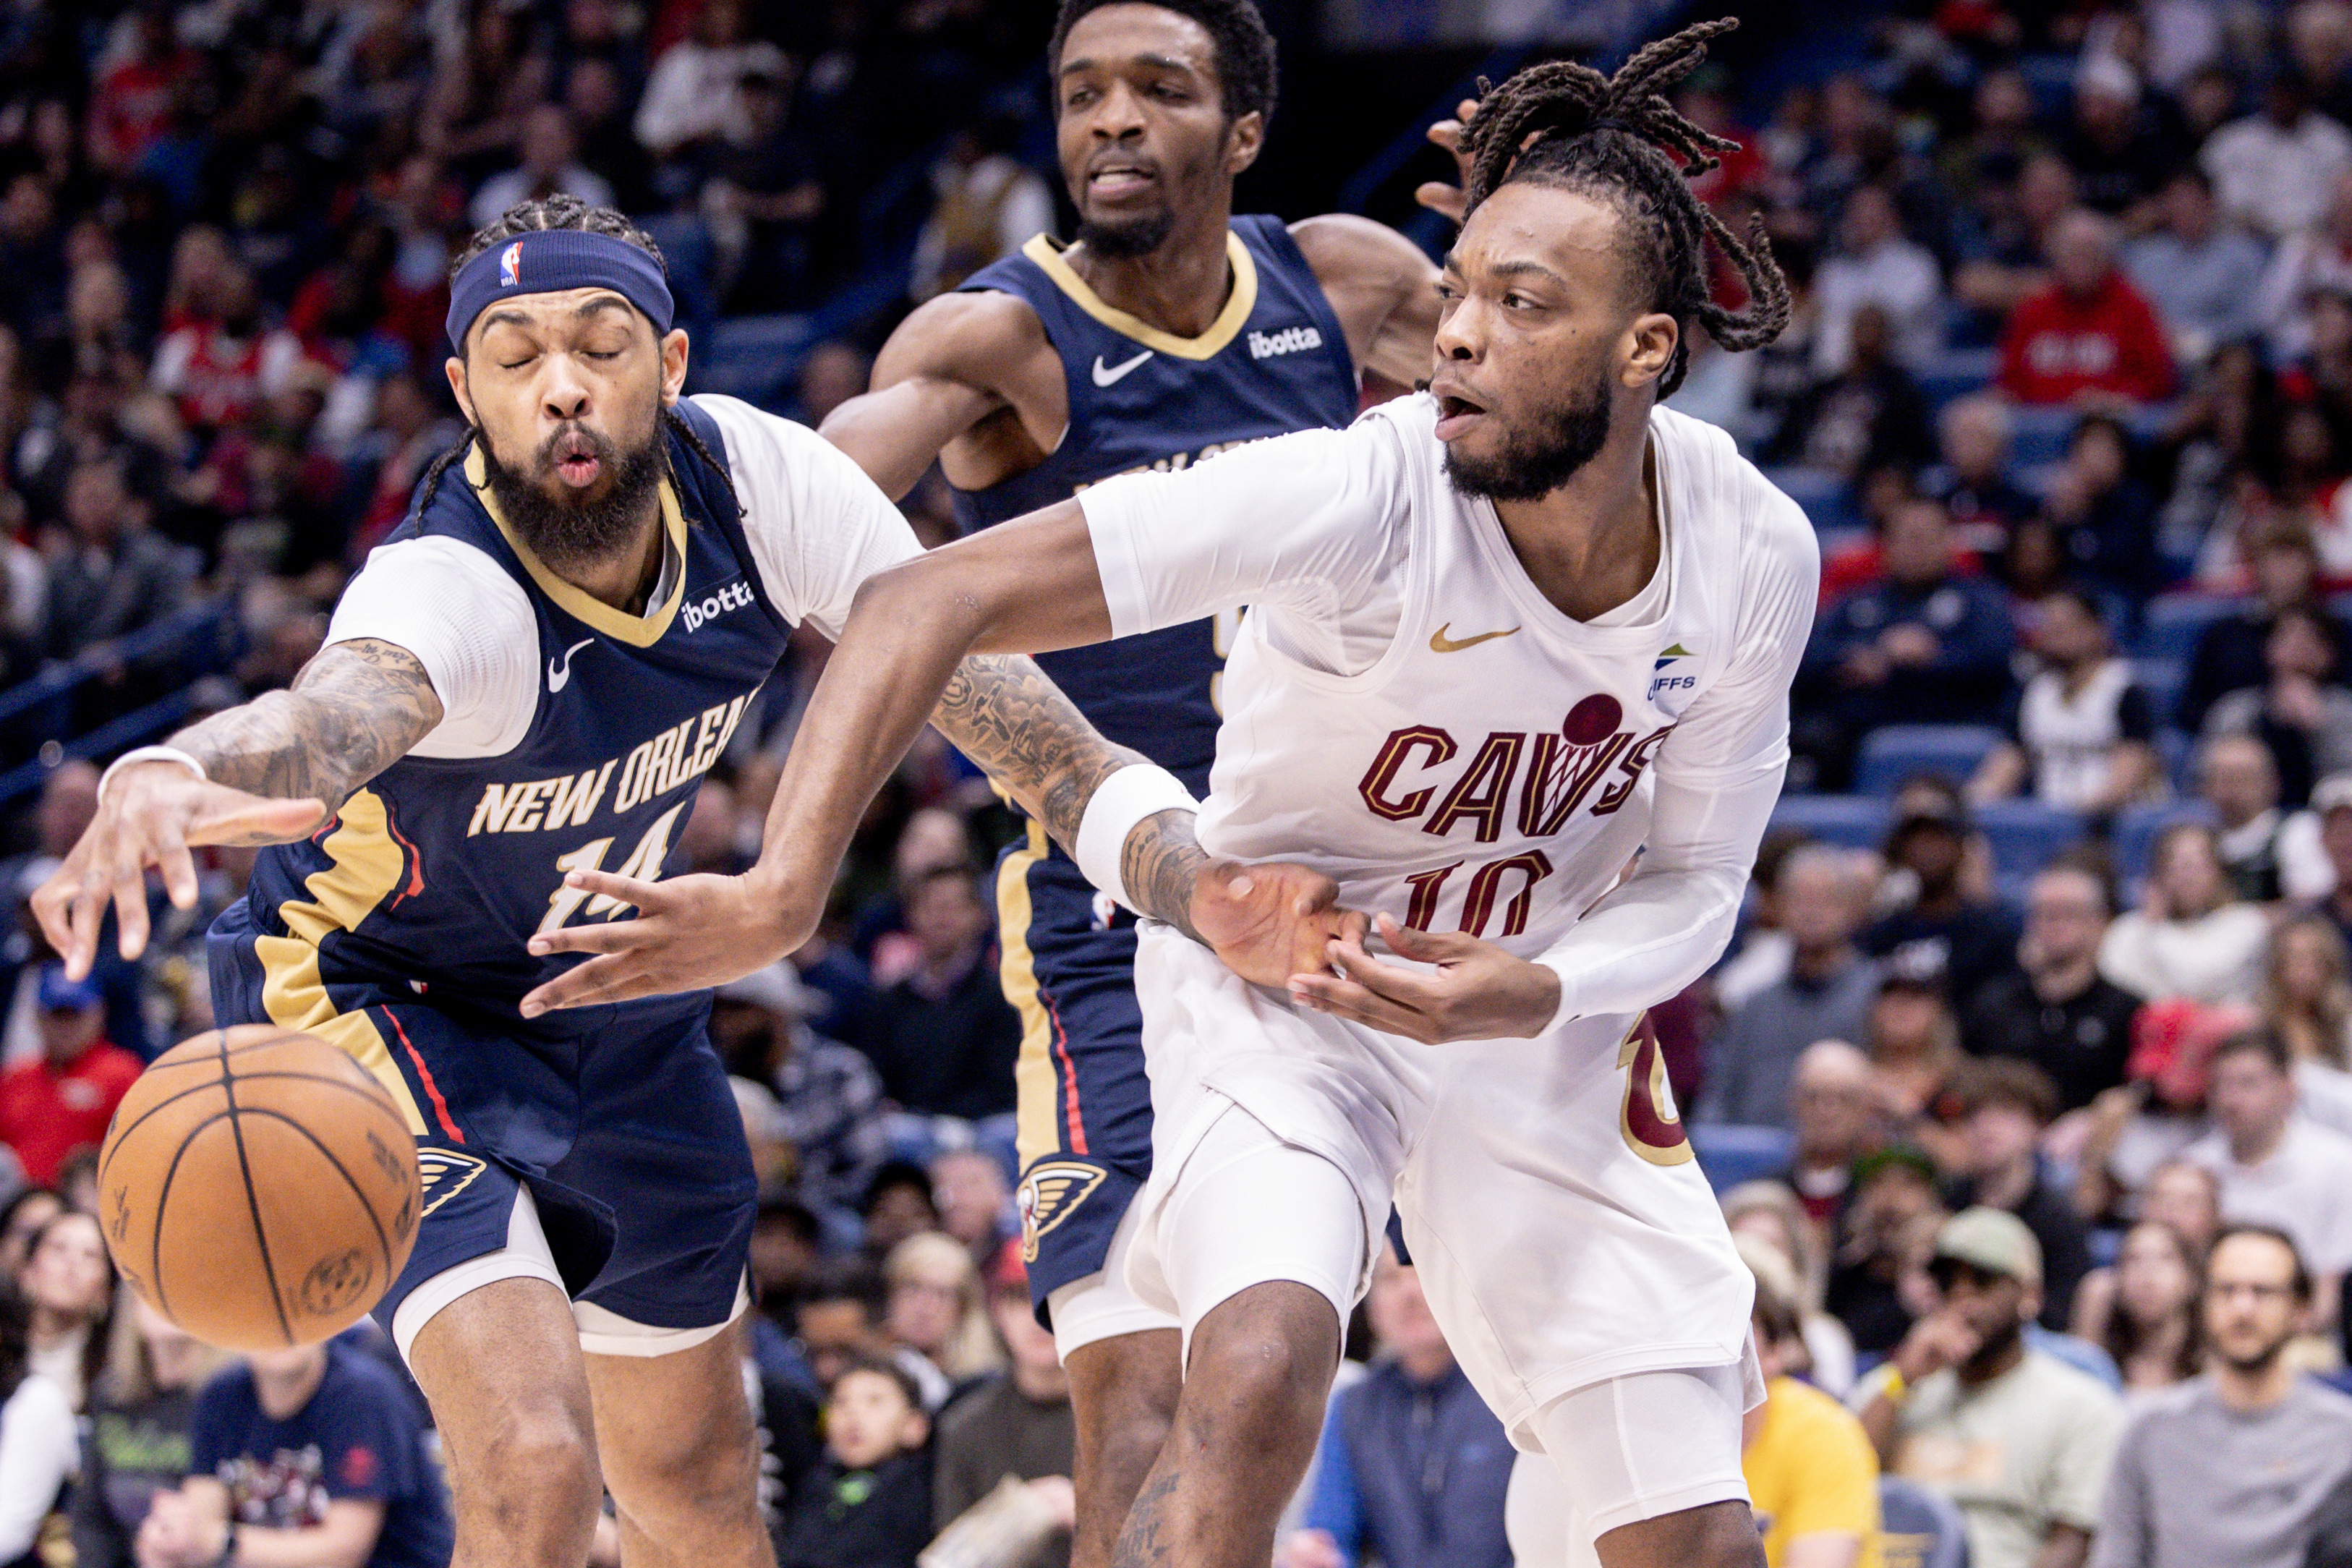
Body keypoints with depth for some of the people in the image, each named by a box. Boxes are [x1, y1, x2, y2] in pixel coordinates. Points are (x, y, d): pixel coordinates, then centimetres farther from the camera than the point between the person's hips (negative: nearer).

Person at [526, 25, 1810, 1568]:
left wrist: (1530, 998, -23)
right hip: (1286, 987, -4)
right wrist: (782, 897, -47)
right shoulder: (1355, 496, -30)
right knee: (1257, 1366, -33)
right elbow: (938, 597, -35)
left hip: (1540, 1028, 4)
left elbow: (1697, 875, -1)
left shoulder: (1755, 554, -17)